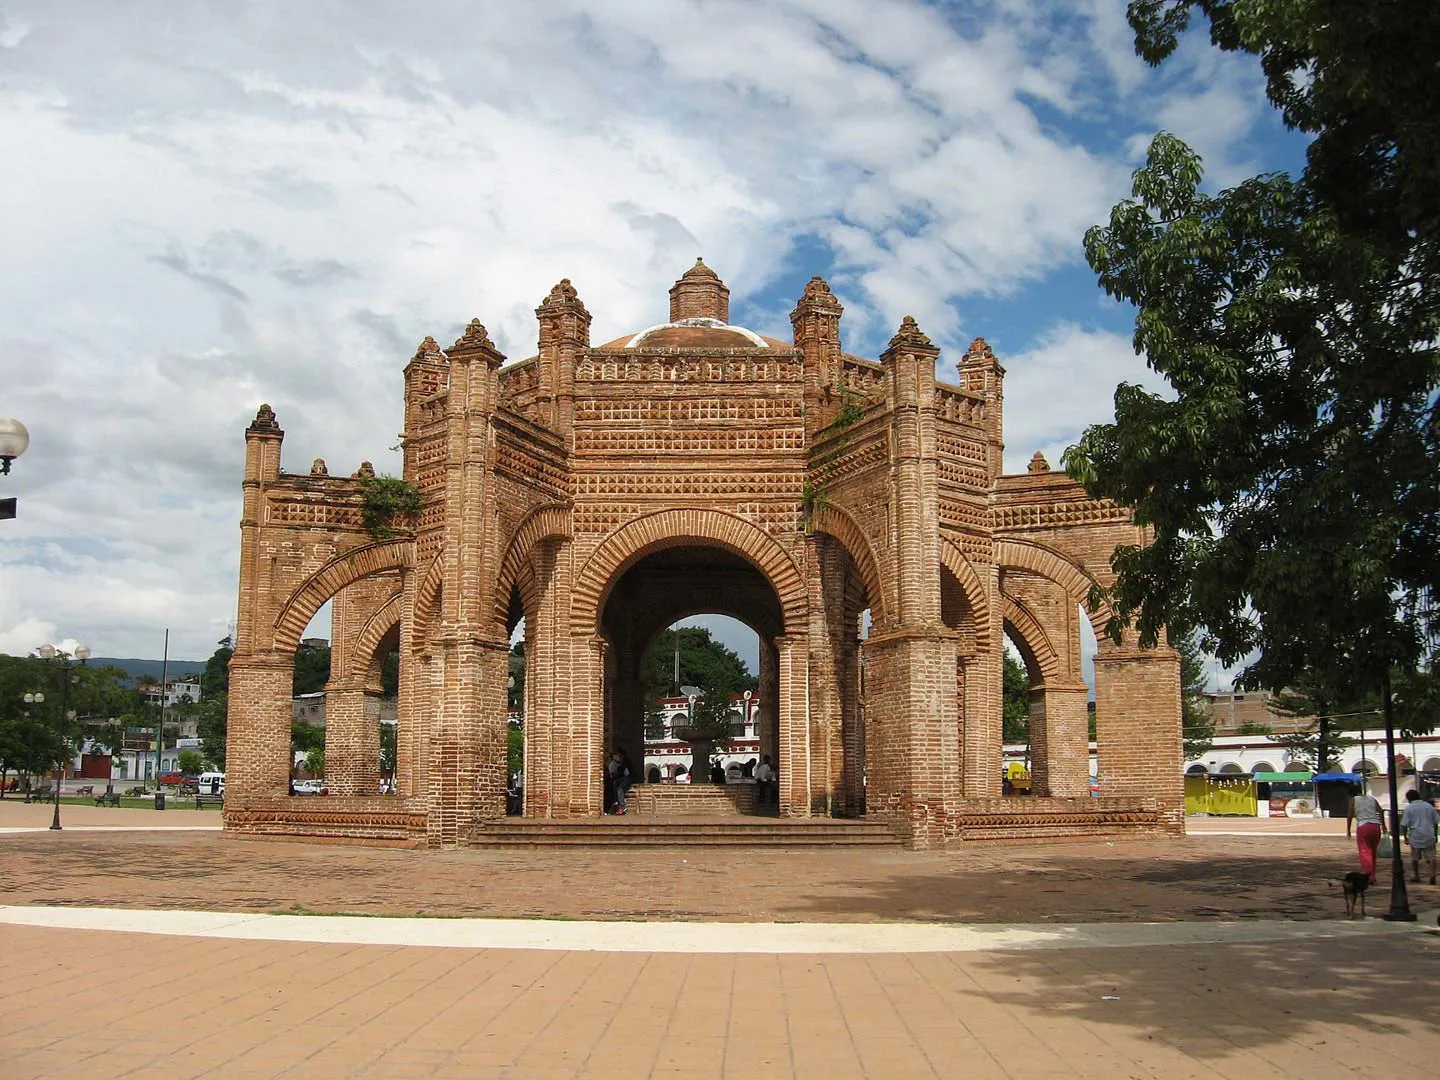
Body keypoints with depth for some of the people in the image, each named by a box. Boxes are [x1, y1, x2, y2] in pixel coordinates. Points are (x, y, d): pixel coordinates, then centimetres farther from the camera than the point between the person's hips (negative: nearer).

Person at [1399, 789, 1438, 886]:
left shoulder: (1409, 808, -1)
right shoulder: (1429, 806, 10)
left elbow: (1404, 825, -5)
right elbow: (1436, 822, 13)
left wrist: (1405, 835, 6)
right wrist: (1435, 834, 22)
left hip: (1416, 837, -2)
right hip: (1429, 836, 2)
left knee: (1415, 858, 14)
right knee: (1431, 857, 4)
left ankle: (1416, 876, 21)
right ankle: (1432, 876, -10)